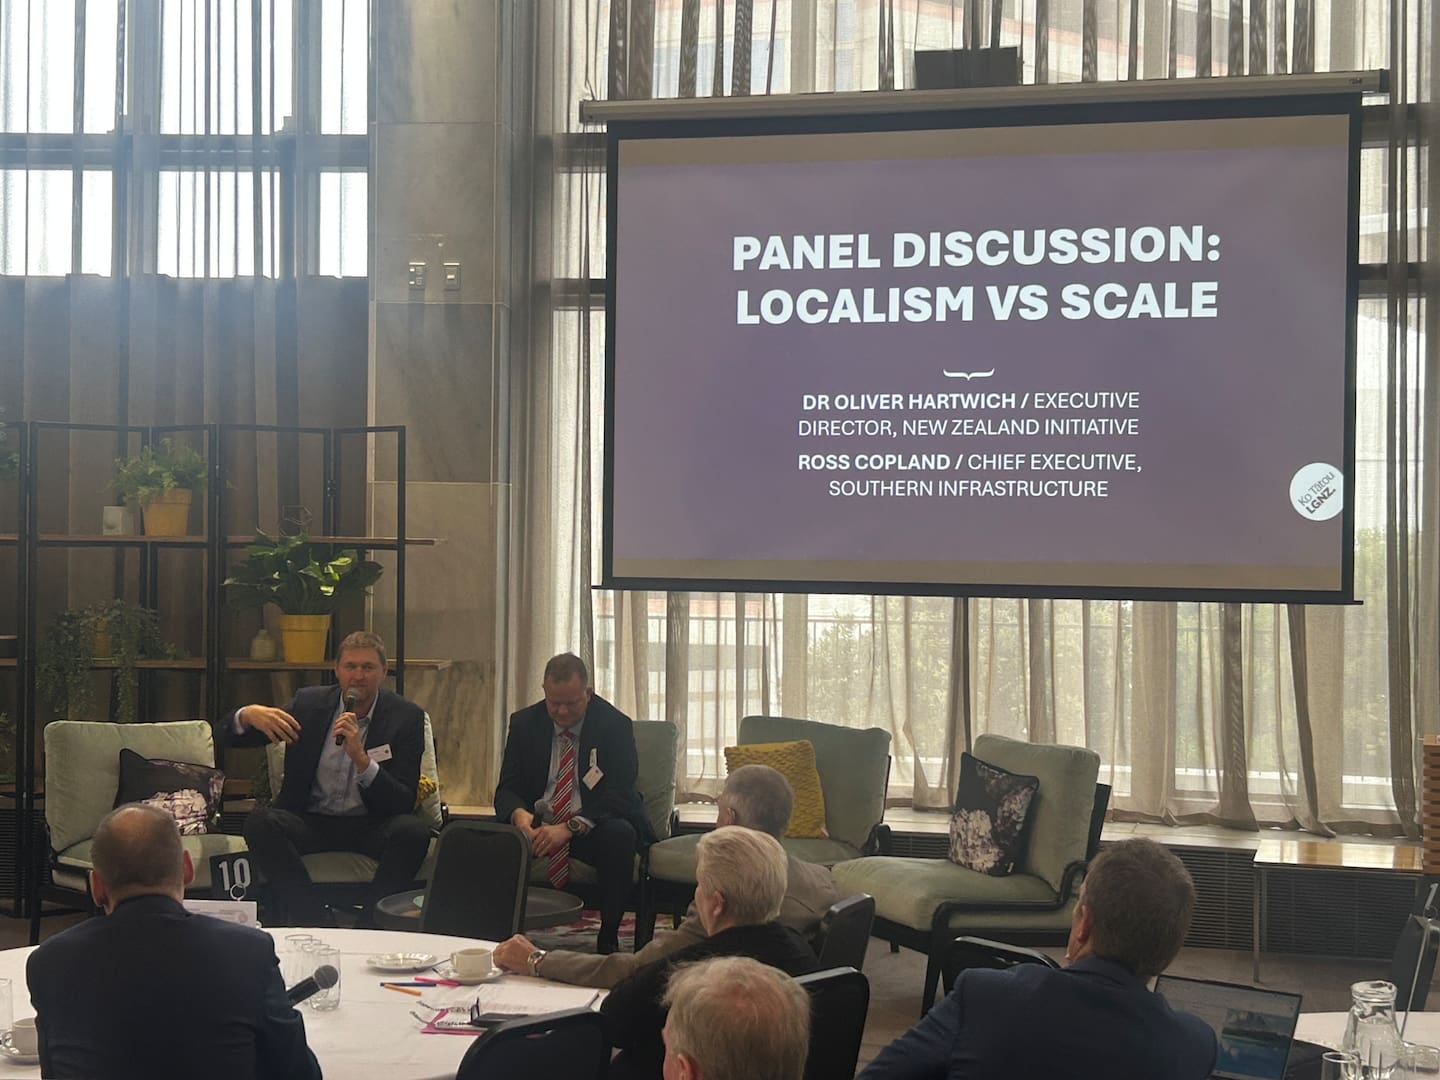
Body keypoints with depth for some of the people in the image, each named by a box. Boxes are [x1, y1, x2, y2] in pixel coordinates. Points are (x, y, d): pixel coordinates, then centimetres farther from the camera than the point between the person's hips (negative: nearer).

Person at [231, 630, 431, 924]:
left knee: (413, 831, -33)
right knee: (260, 823, -28)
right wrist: (248, 715, -19)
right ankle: (314, 922, -25)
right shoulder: (309, 703, 5)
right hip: (310, 820, 2)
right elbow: (231, 736, 7)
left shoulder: (405, 717, -2)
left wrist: (360, 757, -26)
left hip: (371, 825, -1)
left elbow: (403, 803, -10)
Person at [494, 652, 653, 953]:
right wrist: (519, 814, -26)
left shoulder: (615, 725, -7)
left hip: (592, 826, -2)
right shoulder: (524, 723, 3)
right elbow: (507, 789, 1)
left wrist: (570, 828, -29)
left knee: (620, 835, -37)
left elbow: (619, 794, -15)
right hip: (538, 823, 2)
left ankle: (608, 937, -23)